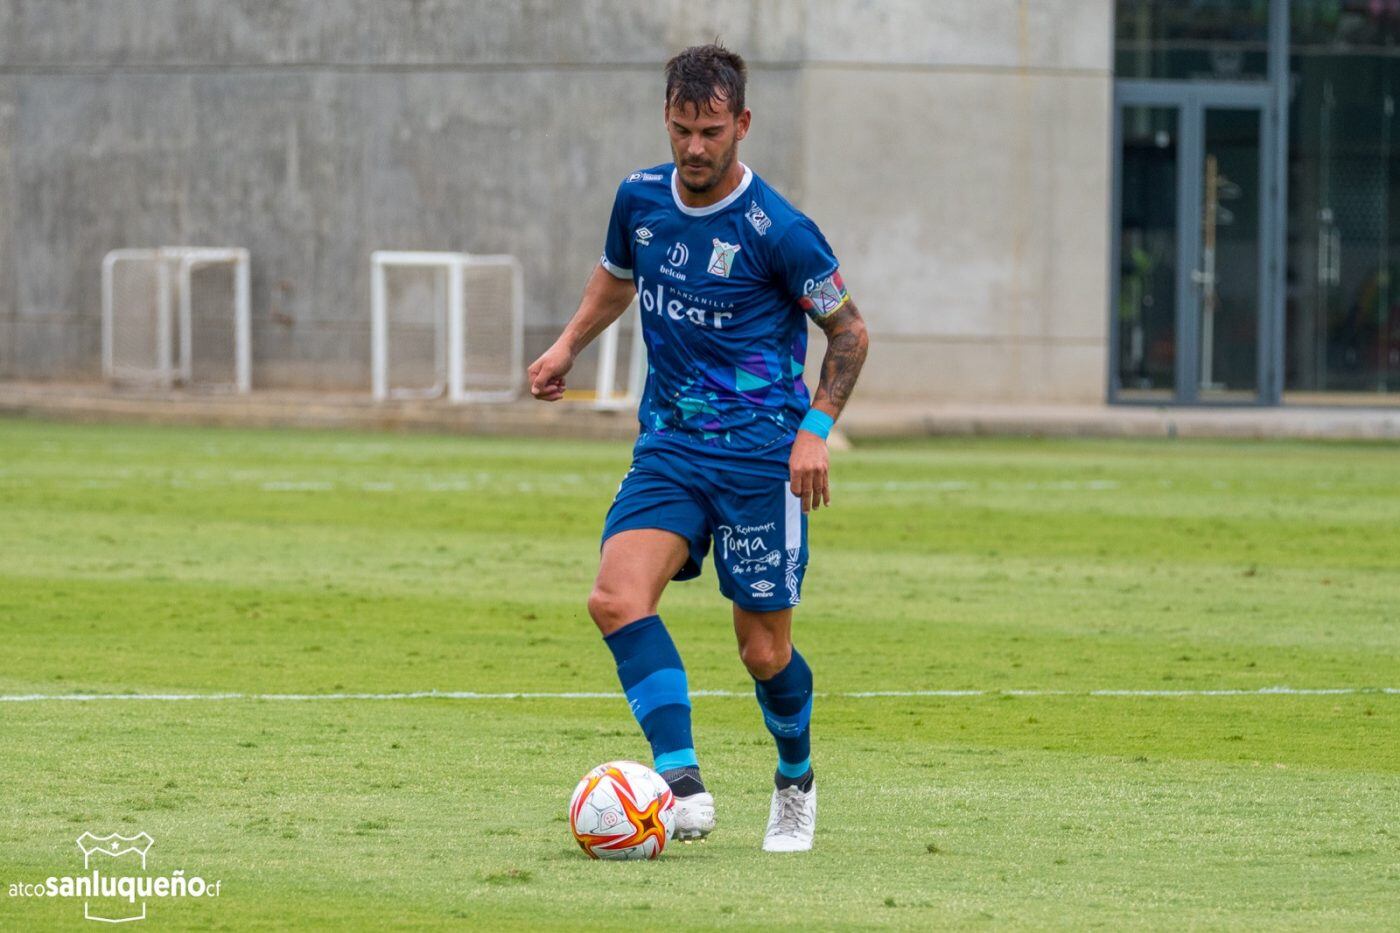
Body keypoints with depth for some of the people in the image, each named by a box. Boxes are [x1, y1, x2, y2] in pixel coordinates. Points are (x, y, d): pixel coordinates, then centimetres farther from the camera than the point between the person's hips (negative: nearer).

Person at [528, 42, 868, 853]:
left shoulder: (778, 230, -13)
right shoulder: (641, 199, 3)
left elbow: (849, 330, -2)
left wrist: (816, 428, -12)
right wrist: (569, 345, 13)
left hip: (761, 452, -4)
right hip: (670, 444, 4)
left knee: (764, 649, 2)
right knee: (618, 595, -21)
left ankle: (797, 784, 32)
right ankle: (684, 785, -26)